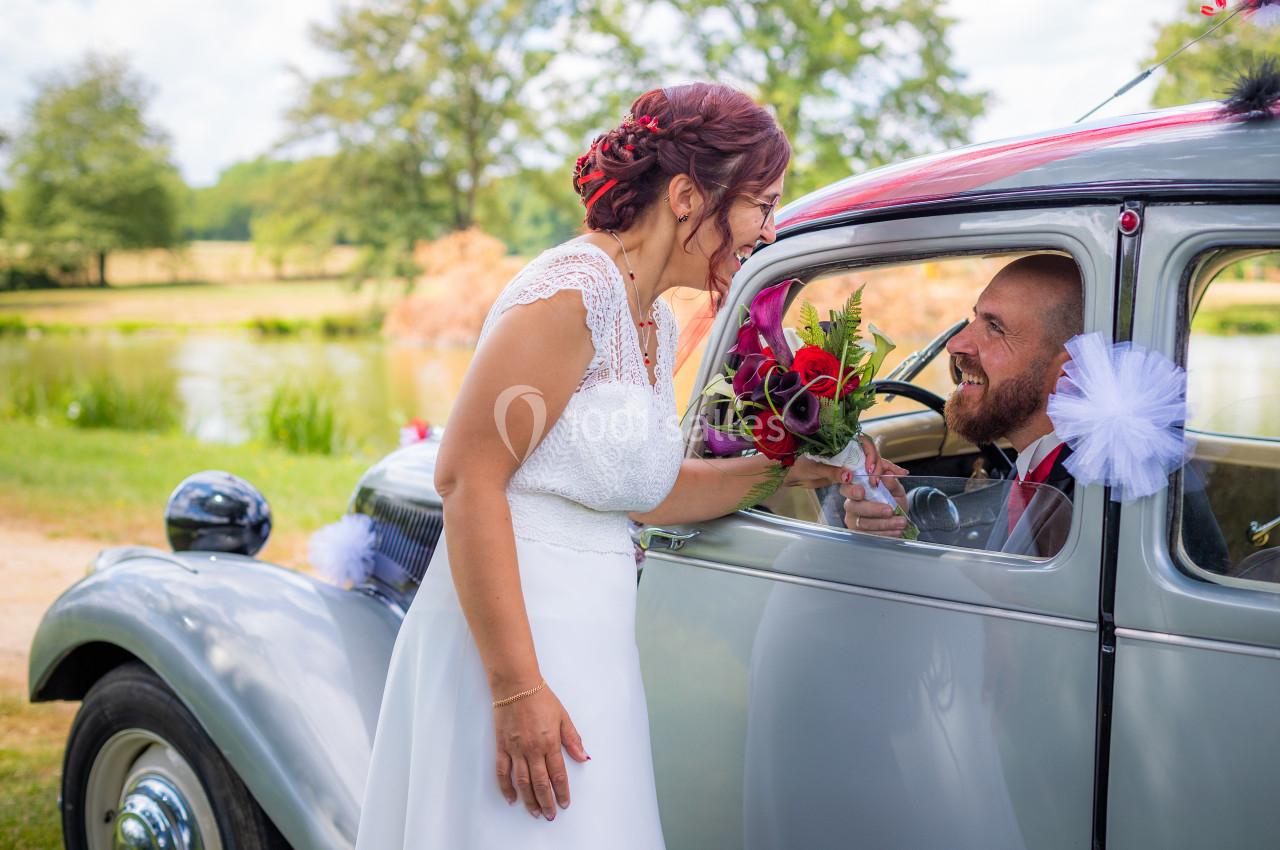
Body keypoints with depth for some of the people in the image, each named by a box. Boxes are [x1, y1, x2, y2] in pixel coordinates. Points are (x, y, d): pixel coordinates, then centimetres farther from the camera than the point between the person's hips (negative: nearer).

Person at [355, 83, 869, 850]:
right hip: (516, 635, -9)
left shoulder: (656, 323, 12)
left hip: (590, 636, 9)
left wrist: (779, 470, 12)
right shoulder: (573, 291, -17)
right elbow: (468, 479, -22)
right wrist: (517, 688, -24)